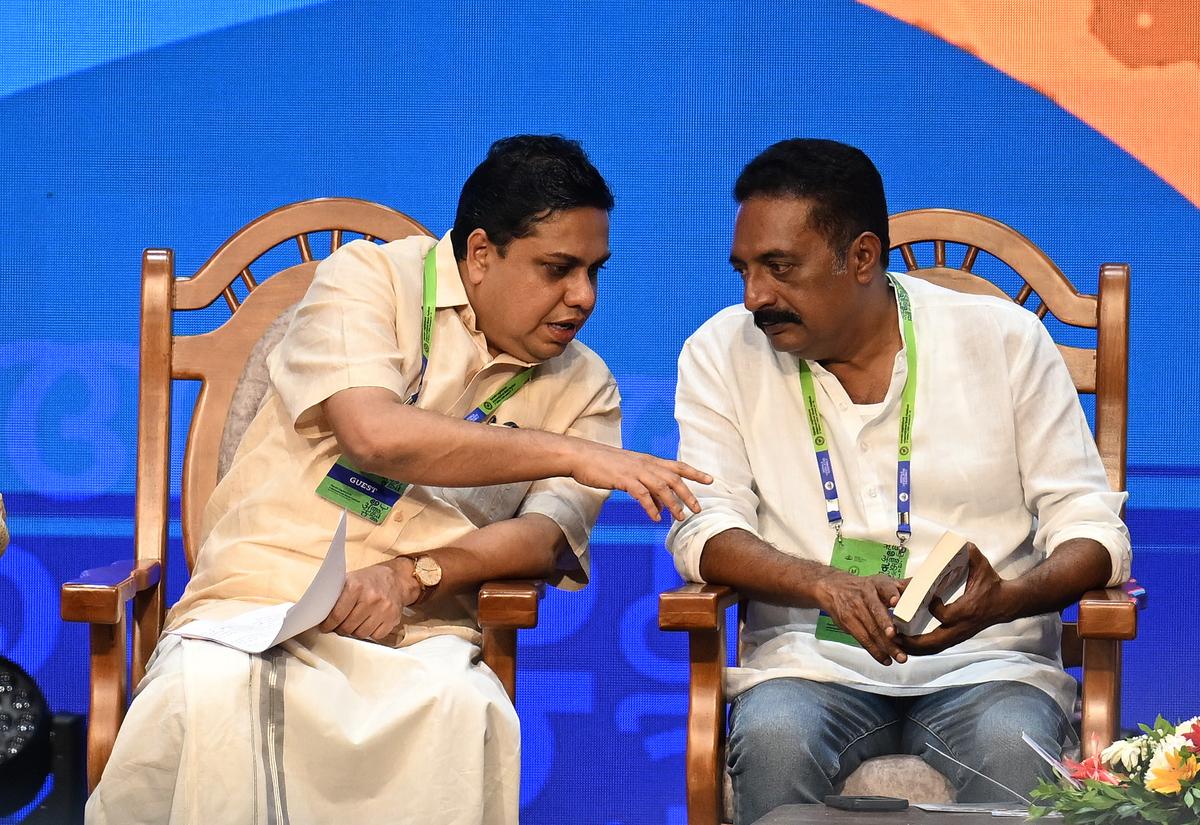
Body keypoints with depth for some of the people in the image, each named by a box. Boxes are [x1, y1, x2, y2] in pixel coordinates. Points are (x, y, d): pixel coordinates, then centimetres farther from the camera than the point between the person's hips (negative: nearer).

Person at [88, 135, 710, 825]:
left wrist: (412, 576, -18)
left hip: (416, 634, 2)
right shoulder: (370, 277, 3)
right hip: (259, 602, -2)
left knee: (463, 707, -35)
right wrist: (570, 452, -15)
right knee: (210, 691, -37)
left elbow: (549, 537, 0)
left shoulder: (582, 385, 14)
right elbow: (375, 433, -15)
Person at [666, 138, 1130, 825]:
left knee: (1014, 745, -35)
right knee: (774, 738, -34)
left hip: (985, 660, -1)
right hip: (810, 660, 1)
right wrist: (825, 584, -24)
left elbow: (1093, 532, 2)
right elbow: (702, 530, -3)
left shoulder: (1005, 339, 3)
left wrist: (1004, 602, -21)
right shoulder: (723, 352, 6)